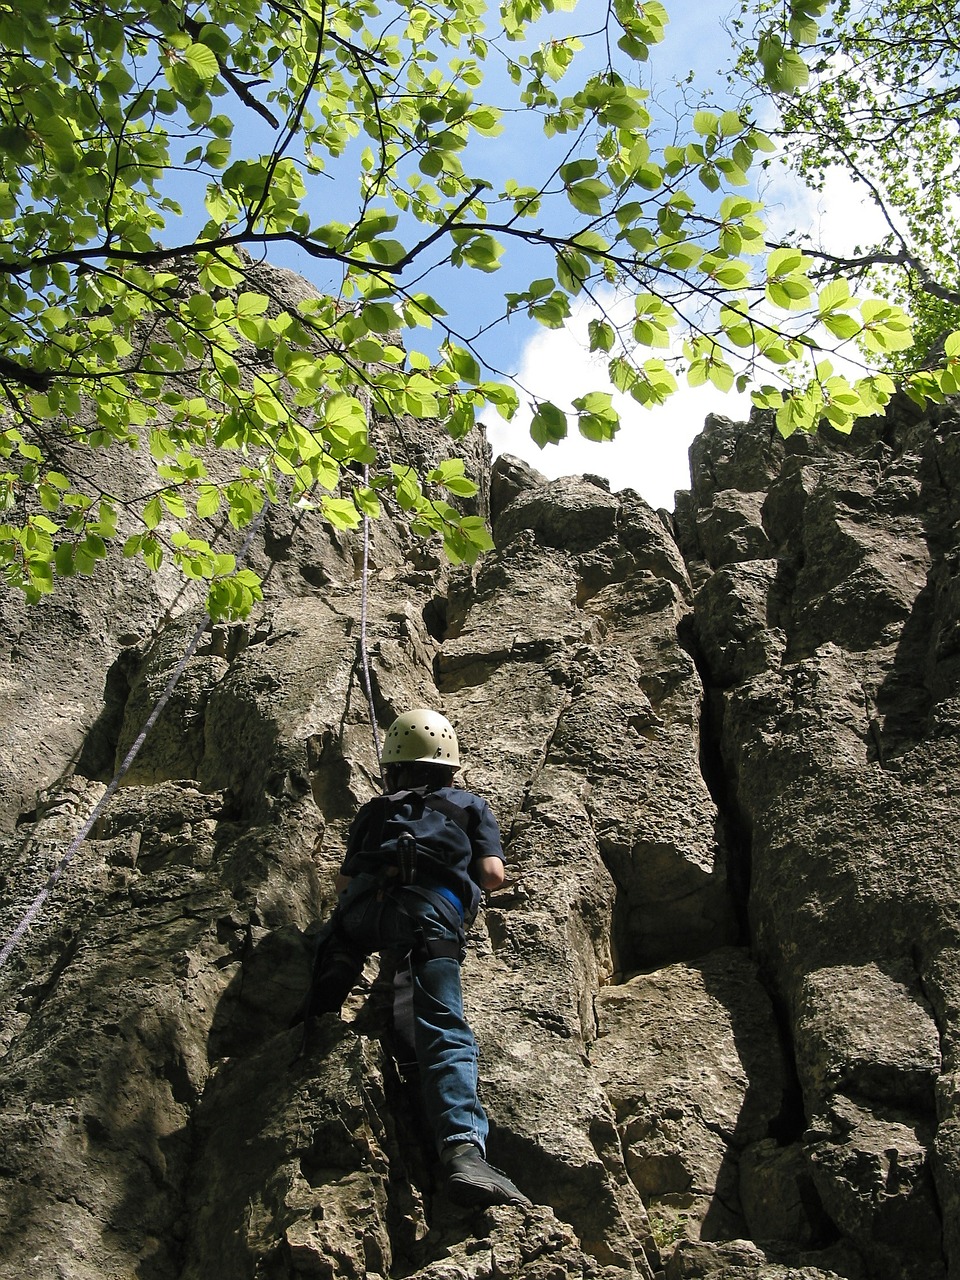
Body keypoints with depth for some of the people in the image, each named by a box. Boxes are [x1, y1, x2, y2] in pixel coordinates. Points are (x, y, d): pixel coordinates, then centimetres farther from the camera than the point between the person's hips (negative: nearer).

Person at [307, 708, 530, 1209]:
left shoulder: (374, 810, 35)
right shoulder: (470, 805, 32)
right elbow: (492, 874, 18)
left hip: (362, 906, 2)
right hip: (431, 910, -2)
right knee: (444, 1033, -16)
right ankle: (463, 1151, -34)